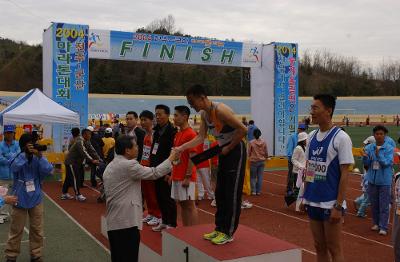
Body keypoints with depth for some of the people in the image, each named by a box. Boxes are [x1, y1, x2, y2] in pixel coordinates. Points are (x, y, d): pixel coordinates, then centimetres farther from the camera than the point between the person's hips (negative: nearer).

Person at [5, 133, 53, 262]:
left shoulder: (38, 159, -6)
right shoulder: (17, 158, -10)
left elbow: (48, 171, -21)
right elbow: (14, 167, -31)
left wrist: (39, 156, -32)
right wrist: (25, 153, -34)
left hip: (36, 199, 2)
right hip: (20, 199, -2)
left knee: (37, 230, 12)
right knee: (16, 230, 10)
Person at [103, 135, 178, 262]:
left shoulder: (110, 167, 16)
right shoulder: (128, 165, -13)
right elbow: (154, 173, -12)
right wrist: (171, 158, 0)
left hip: (113, 222, 9)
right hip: (127, 222, -9)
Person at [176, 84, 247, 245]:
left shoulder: (220, 110, -24)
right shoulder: (204, 114, 3)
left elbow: (243, 130, -25)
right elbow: (200, 138, 4)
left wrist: (228, 148, -17)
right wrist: (181, 148, -6)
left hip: (235, 151, -9)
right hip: (224, 151, 9)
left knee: (232, 194, -3)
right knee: (220, 193, 12)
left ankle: (228, 233, 6)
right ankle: (220, 228, 22)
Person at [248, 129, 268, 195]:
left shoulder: (251, 142, -11)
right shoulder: (263, 142, -3)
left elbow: (249, 152, -3)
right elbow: (266, 152, 4)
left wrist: (249, 158, 16)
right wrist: (265, 158, 22)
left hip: (253, 161, -2)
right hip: (261, 161, 2)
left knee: (253, 177, 8)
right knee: (260, 176, 8)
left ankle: (253, 191, 6)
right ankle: (258, 191, 10)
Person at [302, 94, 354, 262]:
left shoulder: (341, 138, -12)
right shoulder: (312, 136, 7)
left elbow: (344, 174, -13)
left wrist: (338, 206, -16)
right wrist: (305, 196, 11)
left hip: (330, 204, -6)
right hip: (313, 202, 6)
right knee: (319, 247, 15)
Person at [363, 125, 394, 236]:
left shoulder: (389, 148, -9)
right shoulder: (369, 147, 0)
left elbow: (387, 163, -19)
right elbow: (366, 163, -4)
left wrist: (378, 154, -33)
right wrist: (365, 157, -25)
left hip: (384, 180, -4)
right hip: (372, 179, 4)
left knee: (384, 205, 0)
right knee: (374, 204, 15)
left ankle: (383, 227, 8)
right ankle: (376, 223, 30)